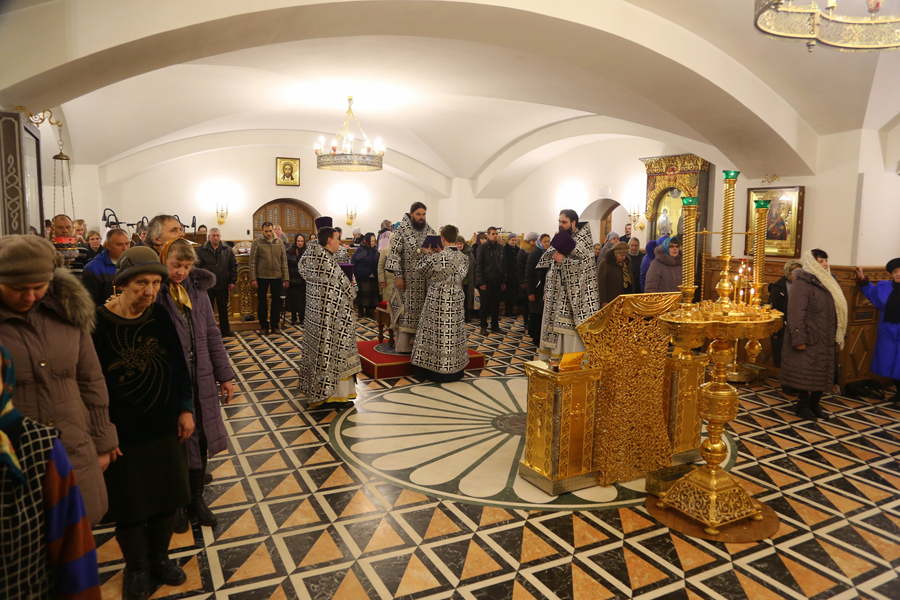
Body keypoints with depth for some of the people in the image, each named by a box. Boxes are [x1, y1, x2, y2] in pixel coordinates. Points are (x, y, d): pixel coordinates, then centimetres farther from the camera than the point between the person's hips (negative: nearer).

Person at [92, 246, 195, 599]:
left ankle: (159, 557, 39)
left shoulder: (159, 316, -4)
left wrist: (185, 409, 2)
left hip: (165, 426, 4)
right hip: (122, 432, -3)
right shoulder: (98, 323, -15)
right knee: (129, 505, 13)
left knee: (167, 498, 16)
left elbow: (179, 366, 3)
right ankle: (136, 566, 37)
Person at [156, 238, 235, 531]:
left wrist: (224, 375, 10)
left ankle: (196, 497, 33)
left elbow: (211, 334, 9)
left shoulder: (196, 289, 4)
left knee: (201, 439, 13)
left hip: (200, 379, 5)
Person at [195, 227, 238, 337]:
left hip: (223, 286, 2)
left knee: (223, 309, 11)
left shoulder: (227, 250, 4)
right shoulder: (201, 250, -2)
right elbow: (197, 267, -4)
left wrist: (232, 281, 1)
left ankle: (225, 331, 20)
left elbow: (233, 266, 6)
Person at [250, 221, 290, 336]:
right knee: (262, 302, 6)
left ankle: (275, 325, 19)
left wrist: (286, 278, 2)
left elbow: (284, 261, 7)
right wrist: (253, 279, -10)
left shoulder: (279, 242, 6)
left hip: (277, 277, 2)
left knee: (276, 301, 7)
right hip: (262, 277, -2)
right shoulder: (257, 243, -2)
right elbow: (252, 262, -4)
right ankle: (264, 326, 17)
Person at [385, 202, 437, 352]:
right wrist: (398, 276, -14)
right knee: (407, 310, 0)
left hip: (426, 279, 4)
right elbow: (394, 254, -9)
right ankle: (404, 344, 7)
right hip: (408, 280, -4)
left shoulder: (429, 230, 8)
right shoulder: (402, 231, -6)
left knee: (423, 311, 6)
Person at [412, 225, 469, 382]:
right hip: (456, 300, 5)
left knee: (436, 332, 5)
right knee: (453, 333, 13)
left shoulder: (437, 257, -17)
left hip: (438, 301, -5)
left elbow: (422, 269, -1)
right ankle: (454, 371, 22)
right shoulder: (463, 258, -1)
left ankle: (434, 370, 13)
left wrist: (428, 253, 13)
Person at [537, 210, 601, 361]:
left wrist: (563, 260, -19)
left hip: (574, 293, -6)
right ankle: (555, 357, 13)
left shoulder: (583, 240, -5)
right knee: (555, 324, 6)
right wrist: (546, 290, 15)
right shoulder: (559, 240, 14)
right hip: (557, 292, 7)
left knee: (572, 325, -7)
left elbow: (586, 265, -15)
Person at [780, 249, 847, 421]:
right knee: (806, 374, 1)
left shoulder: (827, 281, 14)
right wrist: (799, 339, -23)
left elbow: (836, 311, 18)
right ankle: (803, 406, 14)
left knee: (823, 374, 12)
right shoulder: (802, 283, -13)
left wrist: (838, 337, 15)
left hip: (827, 339, 8)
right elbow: (796, 313, -19)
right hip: (810, 339, -8)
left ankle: (814, 404, 25)